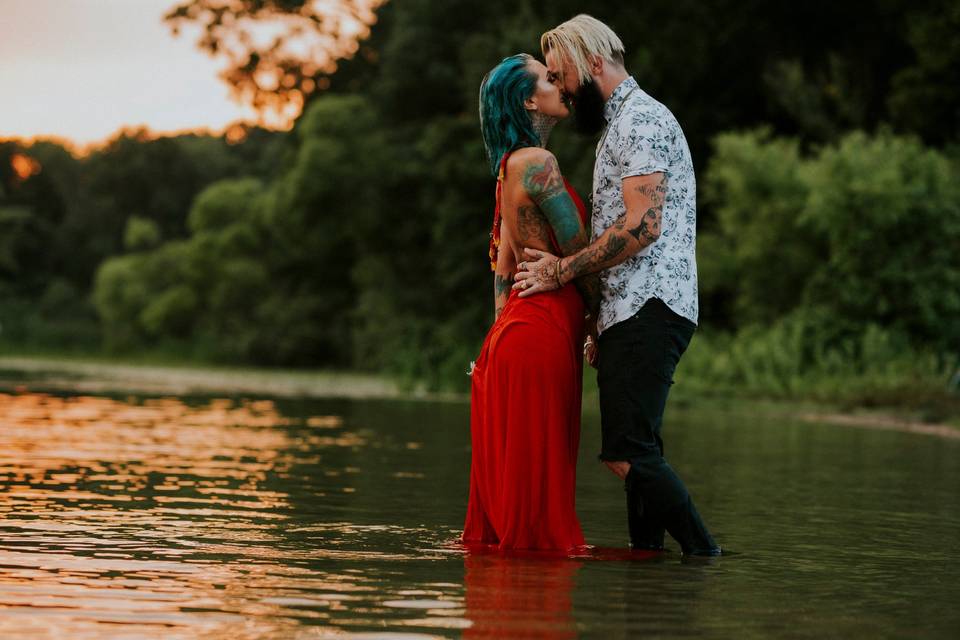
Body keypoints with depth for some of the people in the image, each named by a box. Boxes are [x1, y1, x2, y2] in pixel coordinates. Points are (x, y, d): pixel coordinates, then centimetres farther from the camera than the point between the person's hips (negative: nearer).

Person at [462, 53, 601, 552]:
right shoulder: (538, 163, -11)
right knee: (536, 480, -6)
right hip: (543, 329, -9)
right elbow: (579, 254, -9)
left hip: (515, 328, 9)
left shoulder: (510, 167, 19)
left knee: (511, 479, 11)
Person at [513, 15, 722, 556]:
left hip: (649, 310, -11)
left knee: (629, 455, -17)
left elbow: (641, 226, -18)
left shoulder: (641, 120, -8)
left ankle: (704, 559, -13)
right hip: (628, 314, 11)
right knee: (635, 454, 7)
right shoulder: (621, 123, 26)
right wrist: (600, 319, 21)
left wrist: (564, 271, -10)